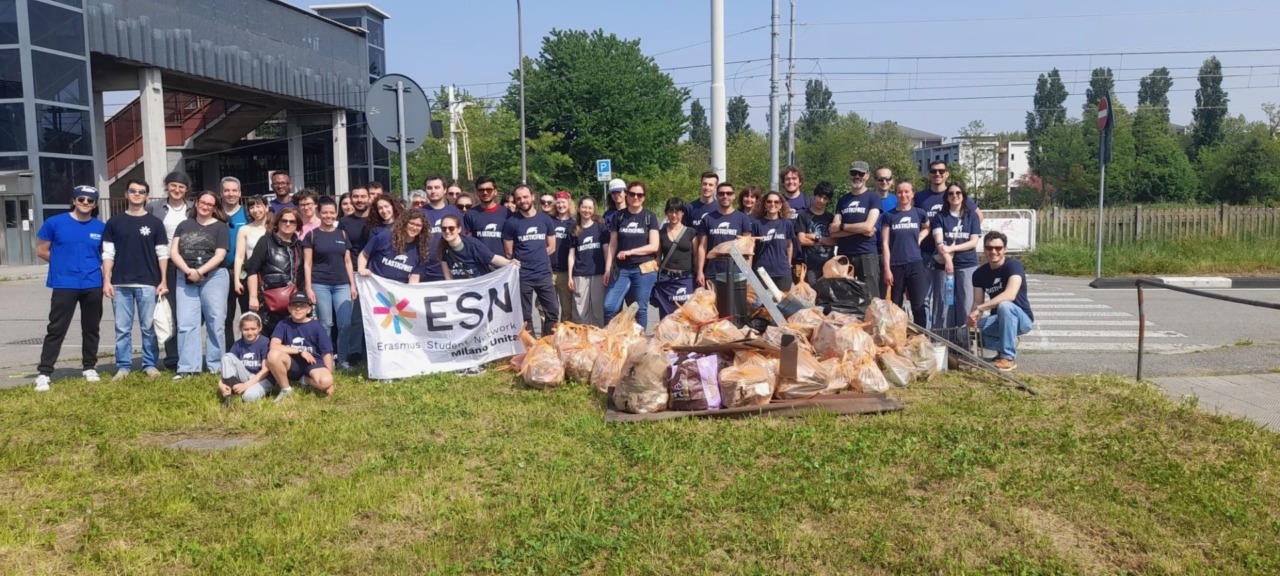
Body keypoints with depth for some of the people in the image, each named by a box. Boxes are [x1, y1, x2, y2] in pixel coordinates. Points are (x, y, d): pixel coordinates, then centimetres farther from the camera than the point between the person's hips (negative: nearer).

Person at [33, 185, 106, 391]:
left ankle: (89, 368, 24)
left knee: (91, 329, 11)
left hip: (93, 285, 2)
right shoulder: (55, 223, -1)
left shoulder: (100, 228, 5)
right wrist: (64, 262, 5)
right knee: (56, 329, -3)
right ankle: (44, 373, 0)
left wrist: (94, 268, 1)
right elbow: (41, 251, 5)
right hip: (64, 285, -2)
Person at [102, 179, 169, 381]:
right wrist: (106, 281, -2)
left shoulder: (155, 223, 6)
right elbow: (108, 254, 6)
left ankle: (151, 365, 10)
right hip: (120, 284, 1)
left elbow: (162, 254, 4)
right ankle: (123, 367, 9)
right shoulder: (114, 222, 8)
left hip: (148, 284, -1)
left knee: (149, 327, 2)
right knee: (122, 328, 3)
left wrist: (163, 281, -3)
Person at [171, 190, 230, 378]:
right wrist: (188, 270, -10)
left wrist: (199, 271, -15)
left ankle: (215, 366, 7)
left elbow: (220, 255, -5)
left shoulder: (220, 227, 5)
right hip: (186, 279, 3)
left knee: (214, 322, 0)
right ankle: (187, 368, -2)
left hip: (213, 277, -3)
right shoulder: (184, 225, 15)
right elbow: (173, 252, 6)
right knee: (186, 323, -3)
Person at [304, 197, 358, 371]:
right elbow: (307, 264, 1)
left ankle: (342, 359, 9)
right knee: (326, 324, 0)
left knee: (346, 324, -4)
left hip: (342, 285, 3)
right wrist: (308, 287, -7)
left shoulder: (342, 234, 11)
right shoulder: (312, 235, 3)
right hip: (320, 285, -2)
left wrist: (353, 285, 7)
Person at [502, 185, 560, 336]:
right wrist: (523, 262, 6)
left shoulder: (545, 219, 5)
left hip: (544, 274, 2)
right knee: (525, 316, 6)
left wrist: (537, 257, 3)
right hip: (522, 276, -2)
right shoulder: (511, 222, -3)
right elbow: (509, 253, 1)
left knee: (553, 312, 2)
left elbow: (551, 247, 10)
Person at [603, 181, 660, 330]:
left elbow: (654, 246, -4)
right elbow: (612, 245, 7)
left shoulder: (650, 217, 2)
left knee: (640, 308, 2)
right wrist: (608, 269, 0)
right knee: (609, 306, -8)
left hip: (644, 269, -2)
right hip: (622, 269, 2)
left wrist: (630, 252, -12)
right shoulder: (618, 216, 7)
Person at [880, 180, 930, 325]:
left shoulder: (919, 213, 5)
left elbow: (927, 228, 27)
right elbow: (885, 243, -1)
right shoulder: (889, 215, 1)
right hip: (895, 266, 0)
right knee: (895, 306, 7)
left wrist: (919, 239, 6)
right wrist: (887, 268, -7)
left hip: (915, 264, 0)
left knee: (918, 305, -3)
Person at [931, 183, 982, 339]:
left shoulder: (972, 216, 8)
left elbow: (974, 242, 0)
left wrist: (951, 248, -13)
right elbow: (939, 242, -8)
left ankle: (963, 338, 5)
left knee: (966, 303, -1)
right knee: (944, 302, -3)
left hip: (968, 265, 1)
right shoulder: (940, 216, 5)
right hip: (944, 265, -1)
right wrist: (947, 259, -25)